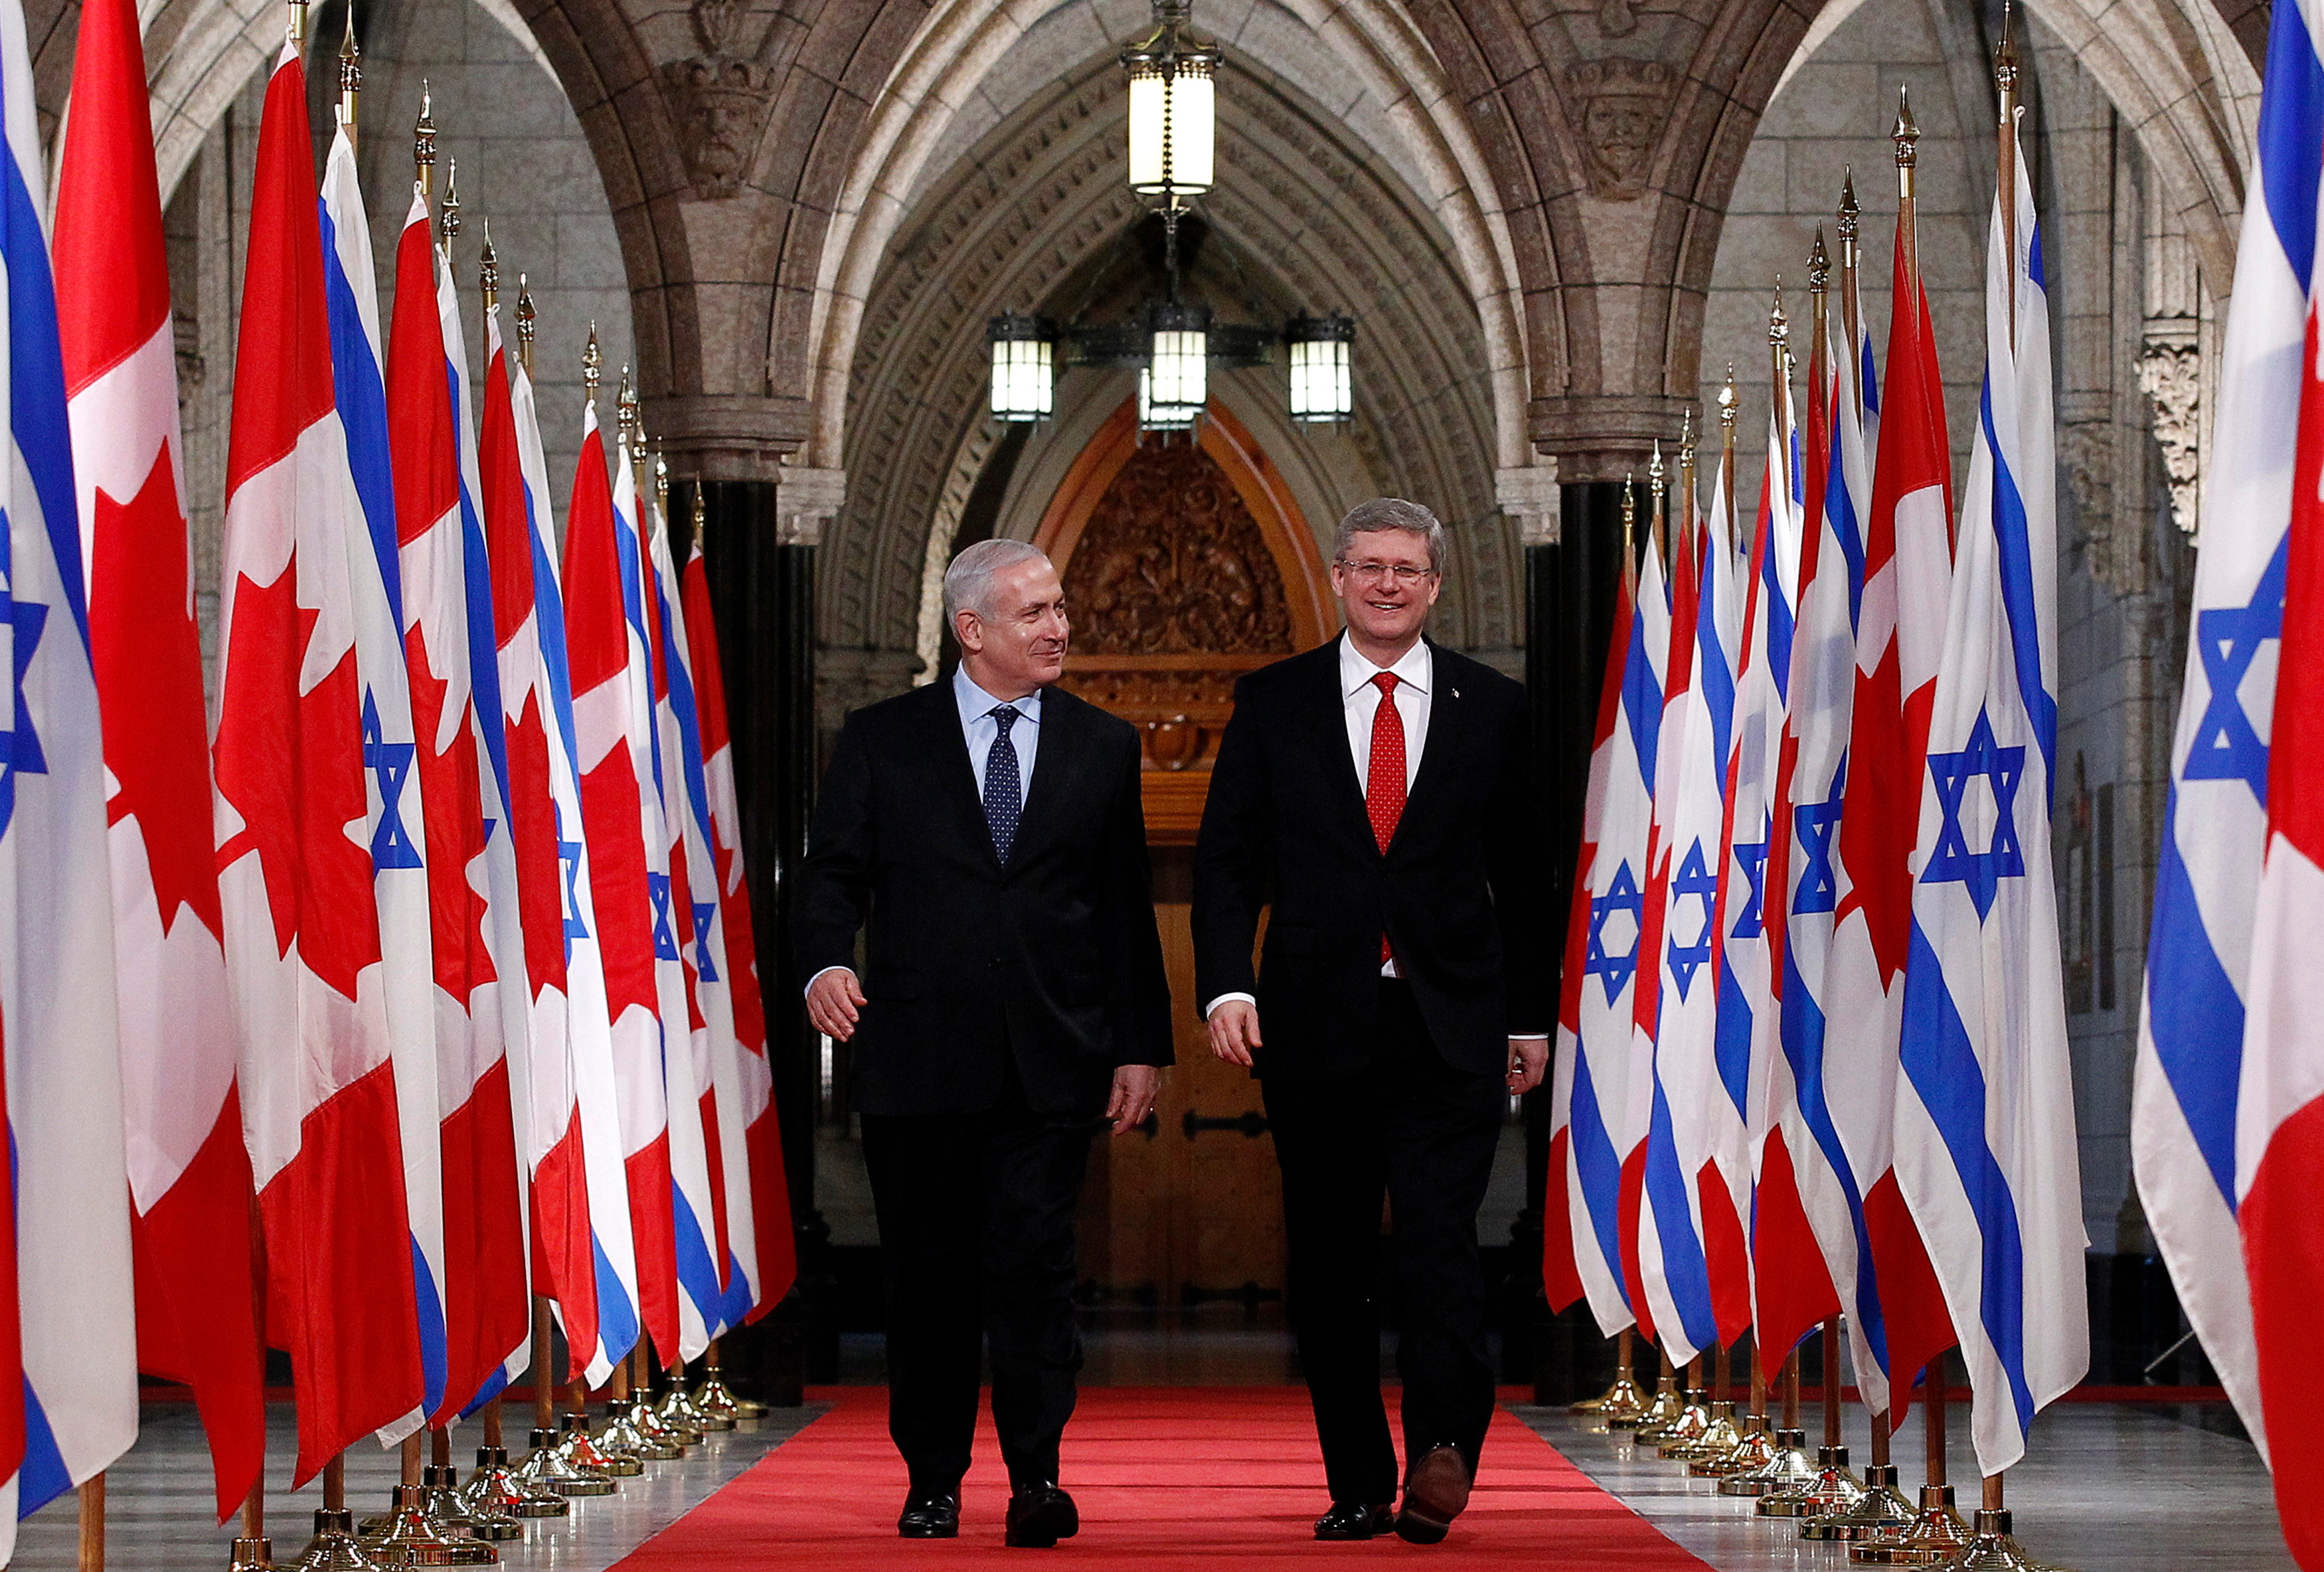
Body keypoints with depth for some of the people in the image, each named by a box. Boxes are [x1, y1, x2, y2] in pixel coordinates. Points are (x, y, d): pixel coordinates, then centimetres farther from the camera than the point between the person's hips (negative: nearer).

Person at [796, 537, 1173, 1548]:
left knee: (1034, 1265, -8)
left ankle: (1036, 1476, -4)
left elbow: (1126, 907, 11)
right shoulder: (881, 741, 5)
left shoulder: (1103, 747, 10)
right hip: (916, 1057, 0)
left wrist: (1140, 1045, 7)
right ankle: (932, 1481, 17)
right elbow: (834, 871, 2)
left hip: (1050, 1063, 0)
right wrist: (826, 963, -19)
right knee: (927, 1275, 6)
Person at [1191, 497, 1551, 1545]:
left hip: (1451, 1028, -1)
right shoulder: (1274, 704, 7)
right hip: (1316, 1025, 1)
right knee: (1329, 1265, 5)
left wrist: (1529, 1018, 10)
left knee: (1437, 1240, -16)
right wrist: (1226, 987, -11)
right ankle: (1358, 1487, 12)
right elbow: (1227, 860, 3)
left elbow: (1521, 875, 12)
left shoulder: (1491, 708, 8)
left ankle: (1442, 1449, -17)